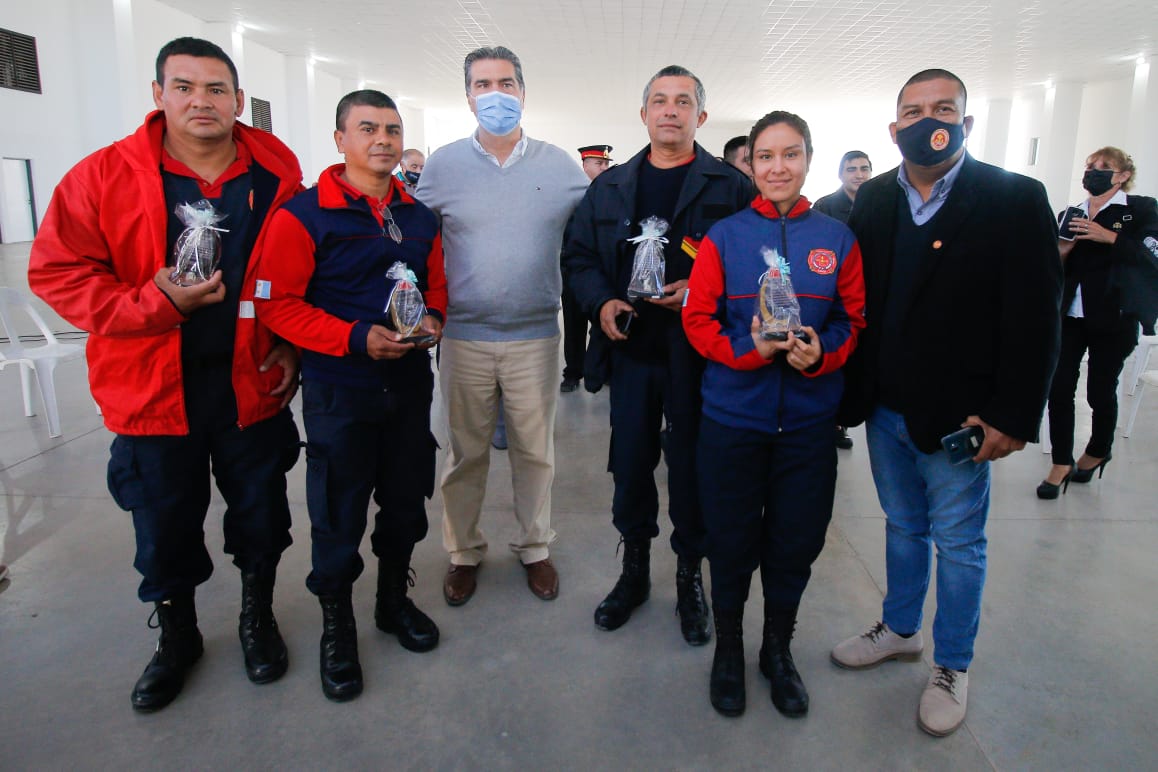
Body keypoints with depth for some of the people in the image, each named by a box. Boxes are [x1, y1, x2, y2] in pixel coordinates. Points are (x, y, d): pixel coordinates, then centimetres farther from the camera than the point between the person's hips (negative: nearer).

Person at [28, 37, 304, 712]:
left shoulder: (276, 175, -3)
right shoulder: (103, 175, -7)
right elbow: (56, 272, -7)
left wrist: (293, 348, -1)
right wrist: (156, 301, -20)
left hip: (252, 385, 1)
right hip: (152, 392, 0)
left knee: (262, 514, 15)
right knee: (165, 528, 14)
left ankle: (259, 616, 41)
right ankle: (178, 636, 40)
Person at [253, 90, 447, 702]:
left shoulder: (419, 217, 8)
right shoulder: (304, 214, -10)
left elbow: (436, 283, 19)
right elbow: (275, 303, -13)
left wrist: (433, 318, -3)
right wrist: (356, 338, -22)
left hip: (409, 384, 5)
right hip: (337, 391, -5)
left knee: (406, 501, 16)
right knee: (338, 515, 5)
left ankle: (394, 600, 39)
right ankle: (336, 624, 27)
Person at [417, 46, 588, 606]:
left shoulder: (560, 166, 4)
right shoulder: (443, 164, 3)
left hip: (536, 335, 1)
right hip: (464, 336, 0)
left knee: (535, 450, 10)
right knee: (465, 451, 9)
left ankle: (534, 548, 29)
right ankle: (463, 552, 28)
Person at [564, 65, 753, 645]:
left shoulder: (731, 186, 0)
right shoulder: (609, 187, 11)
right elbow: (578, 257, 13)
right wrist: (600, 303, -5)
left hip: (697, 353, -3)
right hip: (630, 350, 3)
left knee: (692, 468, 7)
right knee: (630, 464, 11)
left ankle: (689, 575, 28)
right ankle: (634, 569, 30)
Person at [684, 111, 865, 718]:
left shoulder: (836, 239, 3)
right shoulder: (724, 236, -2)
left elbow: (854, 319, 7)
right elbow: (698, 319, -3)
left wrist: (822, 352, -14)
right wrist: (750, 349, -19)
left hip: (807, 418, 2)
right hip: (733, 415, -1)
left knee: (796, 541, 13)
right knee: (731, 541, 10)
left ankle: (778, 649, 38)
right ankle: (728, 649, 35)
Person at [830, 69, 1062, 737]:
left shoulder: (1015, 199, -9)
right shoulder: (874, 200, 4)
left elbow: (1035, 319, -12)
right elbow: (859, 297, 3)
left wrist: (1012, 417, -15)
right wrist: (855, 392, -3)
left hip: (958, 416, -4)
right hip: (885, 407, 4)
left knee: (959, 544, 10)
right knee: (904, 527, 21)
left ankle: (953, 666, 29)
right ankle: (900, 629, 40)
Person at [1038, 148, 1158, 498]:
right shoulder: (1070, 215, 13)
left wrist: (1110, 237, -20)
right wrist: (1061, 253, -3)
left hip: (1113, 318, -3)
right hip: (1068, 315, 3)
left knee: (1101, 391, 6)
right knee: (1059, 389, -4)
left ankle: (1097, 453, 31)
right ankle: (1061, 464, 7)